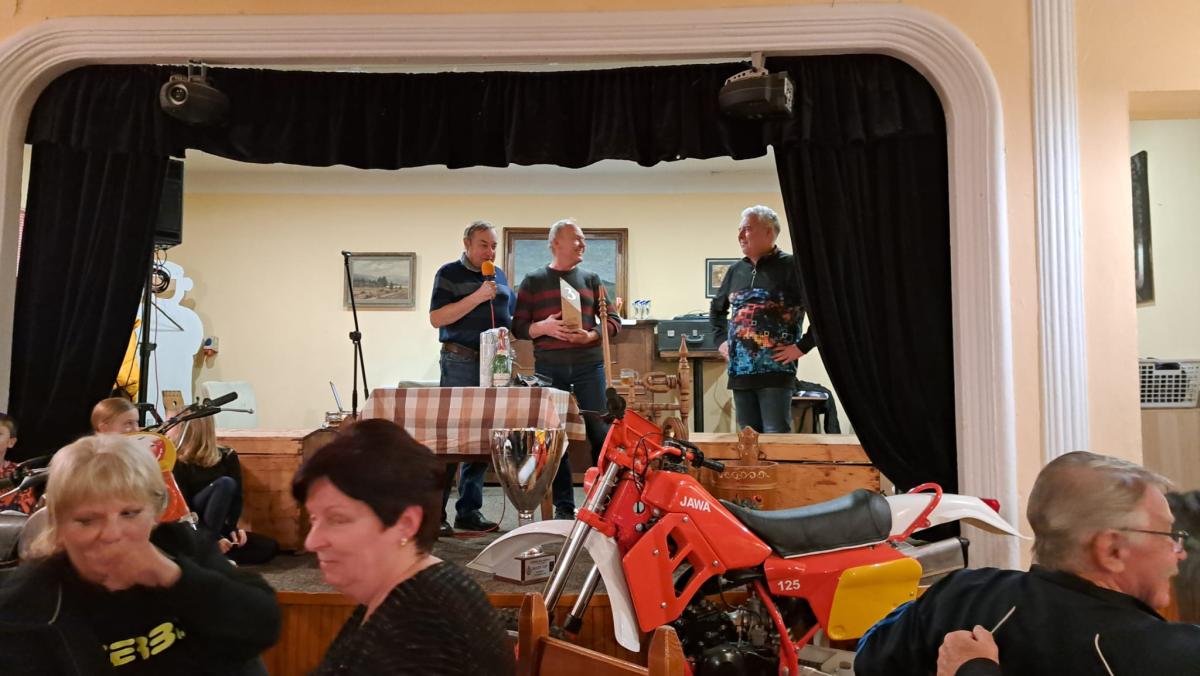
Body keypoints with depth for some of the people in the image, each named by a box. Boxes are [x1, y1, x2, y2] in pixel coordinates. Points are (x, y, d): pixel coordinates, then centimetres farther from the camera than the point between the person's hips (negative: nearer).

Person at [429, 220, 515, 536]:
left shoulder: (499, 276, 18)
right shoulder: (450, 273, 0)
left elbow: (509, 314, 27)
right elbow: (437, 318, -10)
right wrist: (477, 297, -17)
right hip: (461, 364, -6)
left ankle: (469, 510, 16)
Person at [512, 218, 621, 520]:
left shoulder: (591, 279, 11)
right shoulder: (533, 281, 8)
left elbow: (613, 320, 8)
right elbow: (518, 327, 4)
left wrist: (591, 335, -10)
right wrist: (544, 327, -15)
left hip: (588, 364, 1)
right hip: (548, 367, -1)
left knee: (599, 433, -1)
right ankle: (563, 506, 13)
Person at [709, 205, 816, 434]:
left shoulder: (791, 267, -6)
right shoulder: (736, 271, 13)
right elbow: (716, 309, 30)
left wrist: (802, 347, -13)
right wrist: (720, 340, 17)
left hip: (775, 372, -6)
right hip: (739, 372, 6)